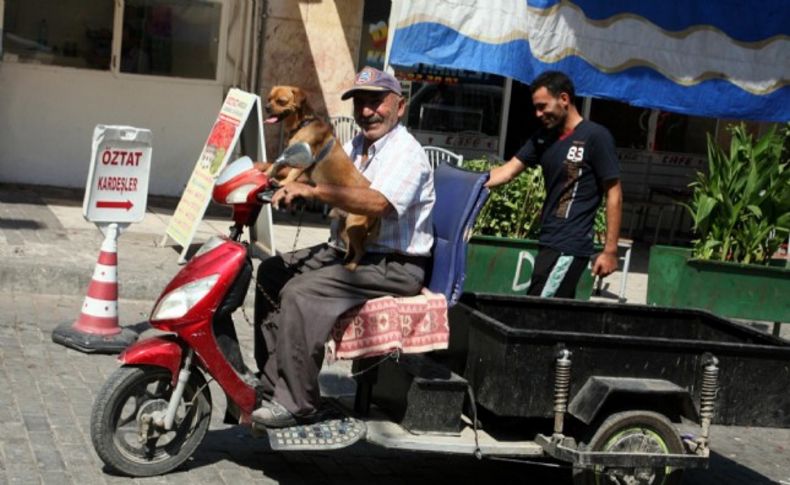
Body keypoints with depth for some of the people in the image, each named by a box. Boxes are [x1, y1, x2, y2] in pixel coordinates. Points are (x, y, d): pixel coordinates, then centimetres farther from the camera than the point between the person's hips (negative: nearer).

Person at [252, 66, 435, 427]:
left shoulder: (406, 153, -15)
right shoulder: (355, 147, 17)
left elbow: (378, 203, -32)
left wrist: (312, 191, -36)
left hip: (393, 265, -10)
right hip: (347, 250, 10)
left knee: (301, 292, -24)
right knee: (272, 272, 3)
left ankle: (295, 404, -18)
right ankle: (272, 382, 4)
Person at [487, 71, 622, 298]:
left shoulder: (595, 136, -9)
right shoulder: (543, 138, 13)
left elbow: (614, 194, -9)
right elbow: (507, 171, 10)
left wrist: (610, 250, -11)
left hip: (569, 247, -7)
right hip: (548, 243, 8)